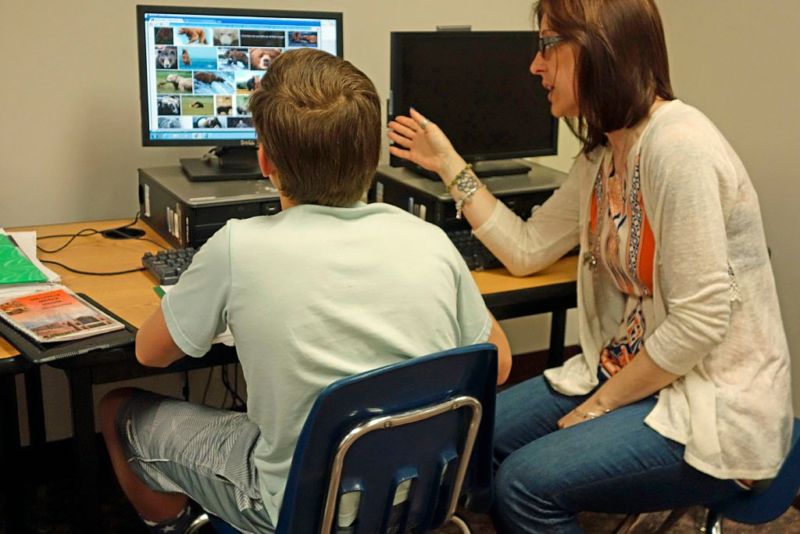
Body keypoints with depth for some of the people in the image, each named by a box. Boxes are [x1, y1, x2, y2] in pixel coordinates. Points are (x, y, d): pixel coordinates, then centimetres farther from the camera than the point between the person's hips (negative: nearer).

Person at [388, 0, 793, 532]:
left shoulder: (677, 146, -23)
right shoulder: (602, 153, 5)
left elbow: (699, 322, -24)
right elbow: (527, 250, 11)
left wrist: (599, 405, -14)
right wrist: (449, 164, 12)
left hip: (715, 402, -8)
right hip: (628, 371, 8)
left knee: (528, 482, -20)